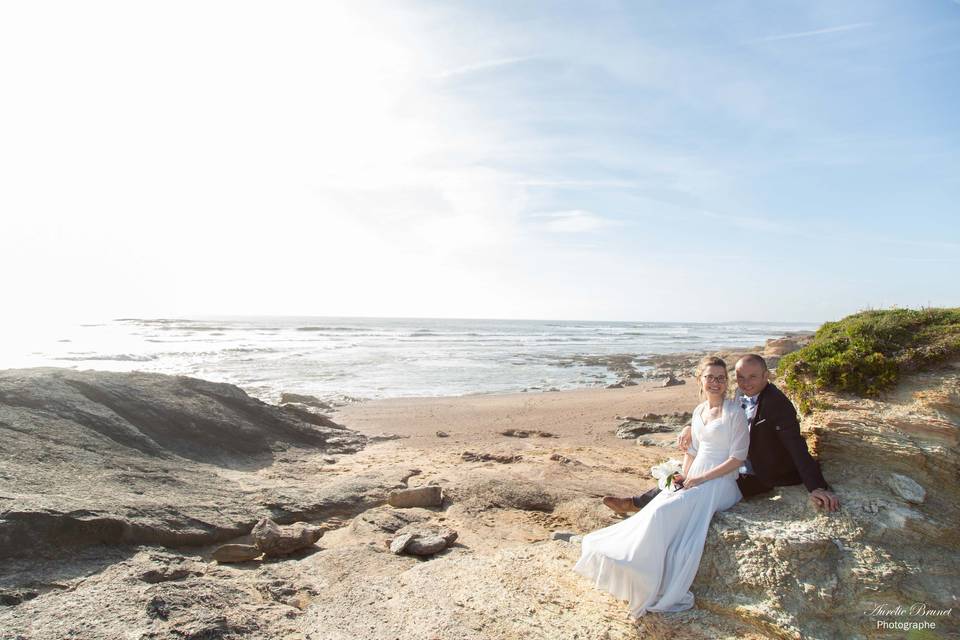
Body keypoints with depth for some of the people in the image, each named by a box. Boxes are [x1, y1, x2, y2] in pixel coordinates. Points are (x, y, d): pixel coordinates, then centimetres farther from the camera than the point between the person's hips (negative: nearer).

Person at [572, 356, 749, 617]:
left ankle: (652, 588, -13)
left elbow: (737, 458, -11)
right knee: (654, 511, -17)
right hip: (694, 479, 6)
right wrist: (684, 476, 1)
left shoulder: (734, 412, -7)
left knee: (662, 513, -24)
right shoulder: (699, 411, 12)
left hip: (719, 483, -6)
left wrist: (700, 479, -15)